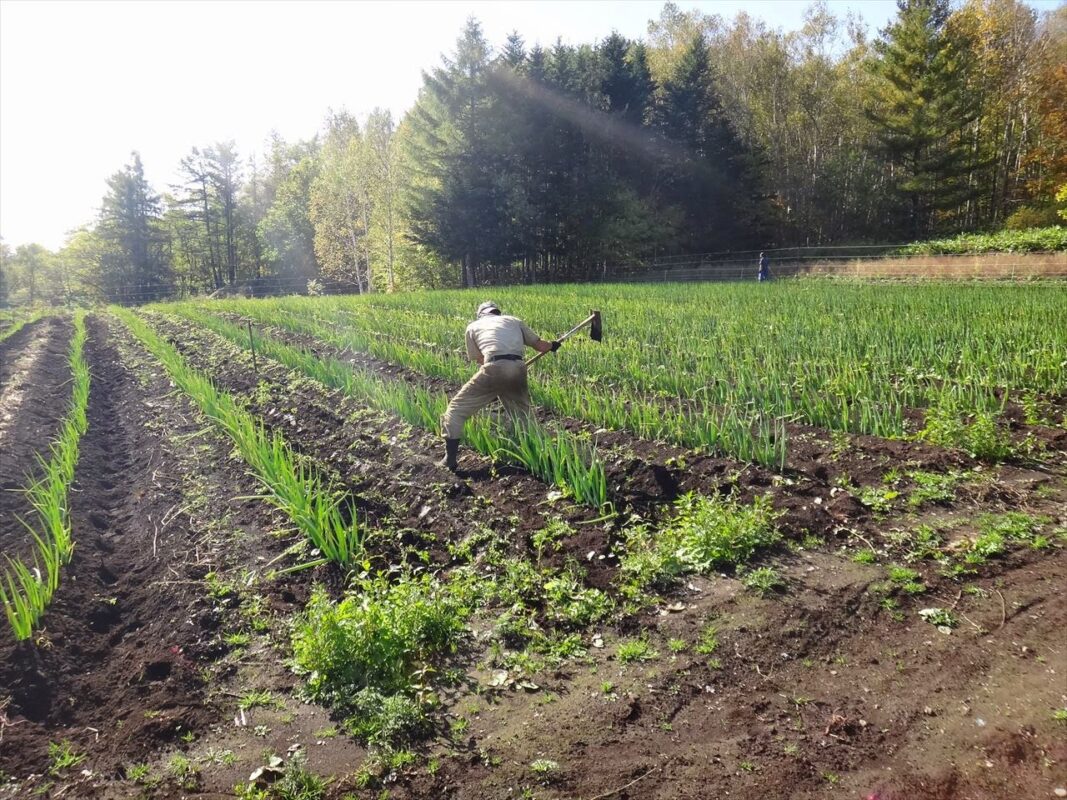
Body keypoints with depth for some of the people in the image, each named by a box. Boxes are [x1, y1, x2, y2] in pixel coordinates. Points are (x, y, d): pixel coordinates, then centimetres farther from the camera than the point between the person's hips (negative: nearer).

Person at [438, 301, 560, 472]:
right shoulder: (514, 320, 29)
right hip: (518, 369, 3)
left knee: (456, 408, 10)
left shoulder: (473, 326, 25)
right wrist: (553, 345, 54)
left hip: (493, 369, -2)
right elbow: (539, 345, 32)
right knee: (523, 414, 23)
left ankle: (450, 459, 6)